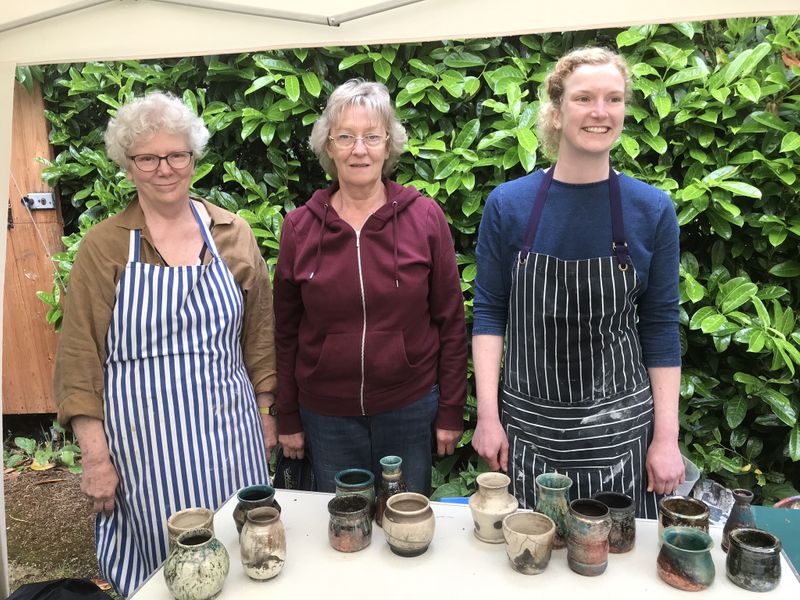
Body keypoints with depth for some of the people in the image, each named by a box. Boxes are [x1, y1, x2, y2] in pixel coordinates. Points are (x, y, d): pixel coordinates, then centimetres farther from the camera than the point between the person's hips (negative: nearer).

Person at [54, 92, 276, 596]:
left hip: (230, 432, 2)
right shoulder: (104, 247, -2)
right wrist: (96, 457, -5)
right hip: (143, 441, -1)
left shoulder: (233, 234, 3)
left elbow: (259, 334, 8)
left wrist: (267, 413, 7)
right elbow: (80, 360, -2)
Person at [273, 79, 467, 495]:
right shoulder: (299, 227, -3)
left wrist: (451, 411, -2)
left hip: (411, 409, -1)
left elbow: (450, 322, -2)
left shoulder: (425, 218, -6)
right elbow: (286, 331, 3)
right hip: (326, 415, 1)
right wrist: (287, 418, 5)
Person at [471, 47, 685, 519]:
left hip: (620, 427, 0)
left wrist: (666, 438, -2)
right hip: (527, 425, 0)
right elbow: (490, 312, -1)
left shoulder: (653, 211, -4)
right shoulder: (507, 205, -5)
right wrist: (488, 414, -6)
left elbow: (660, 329, 0)